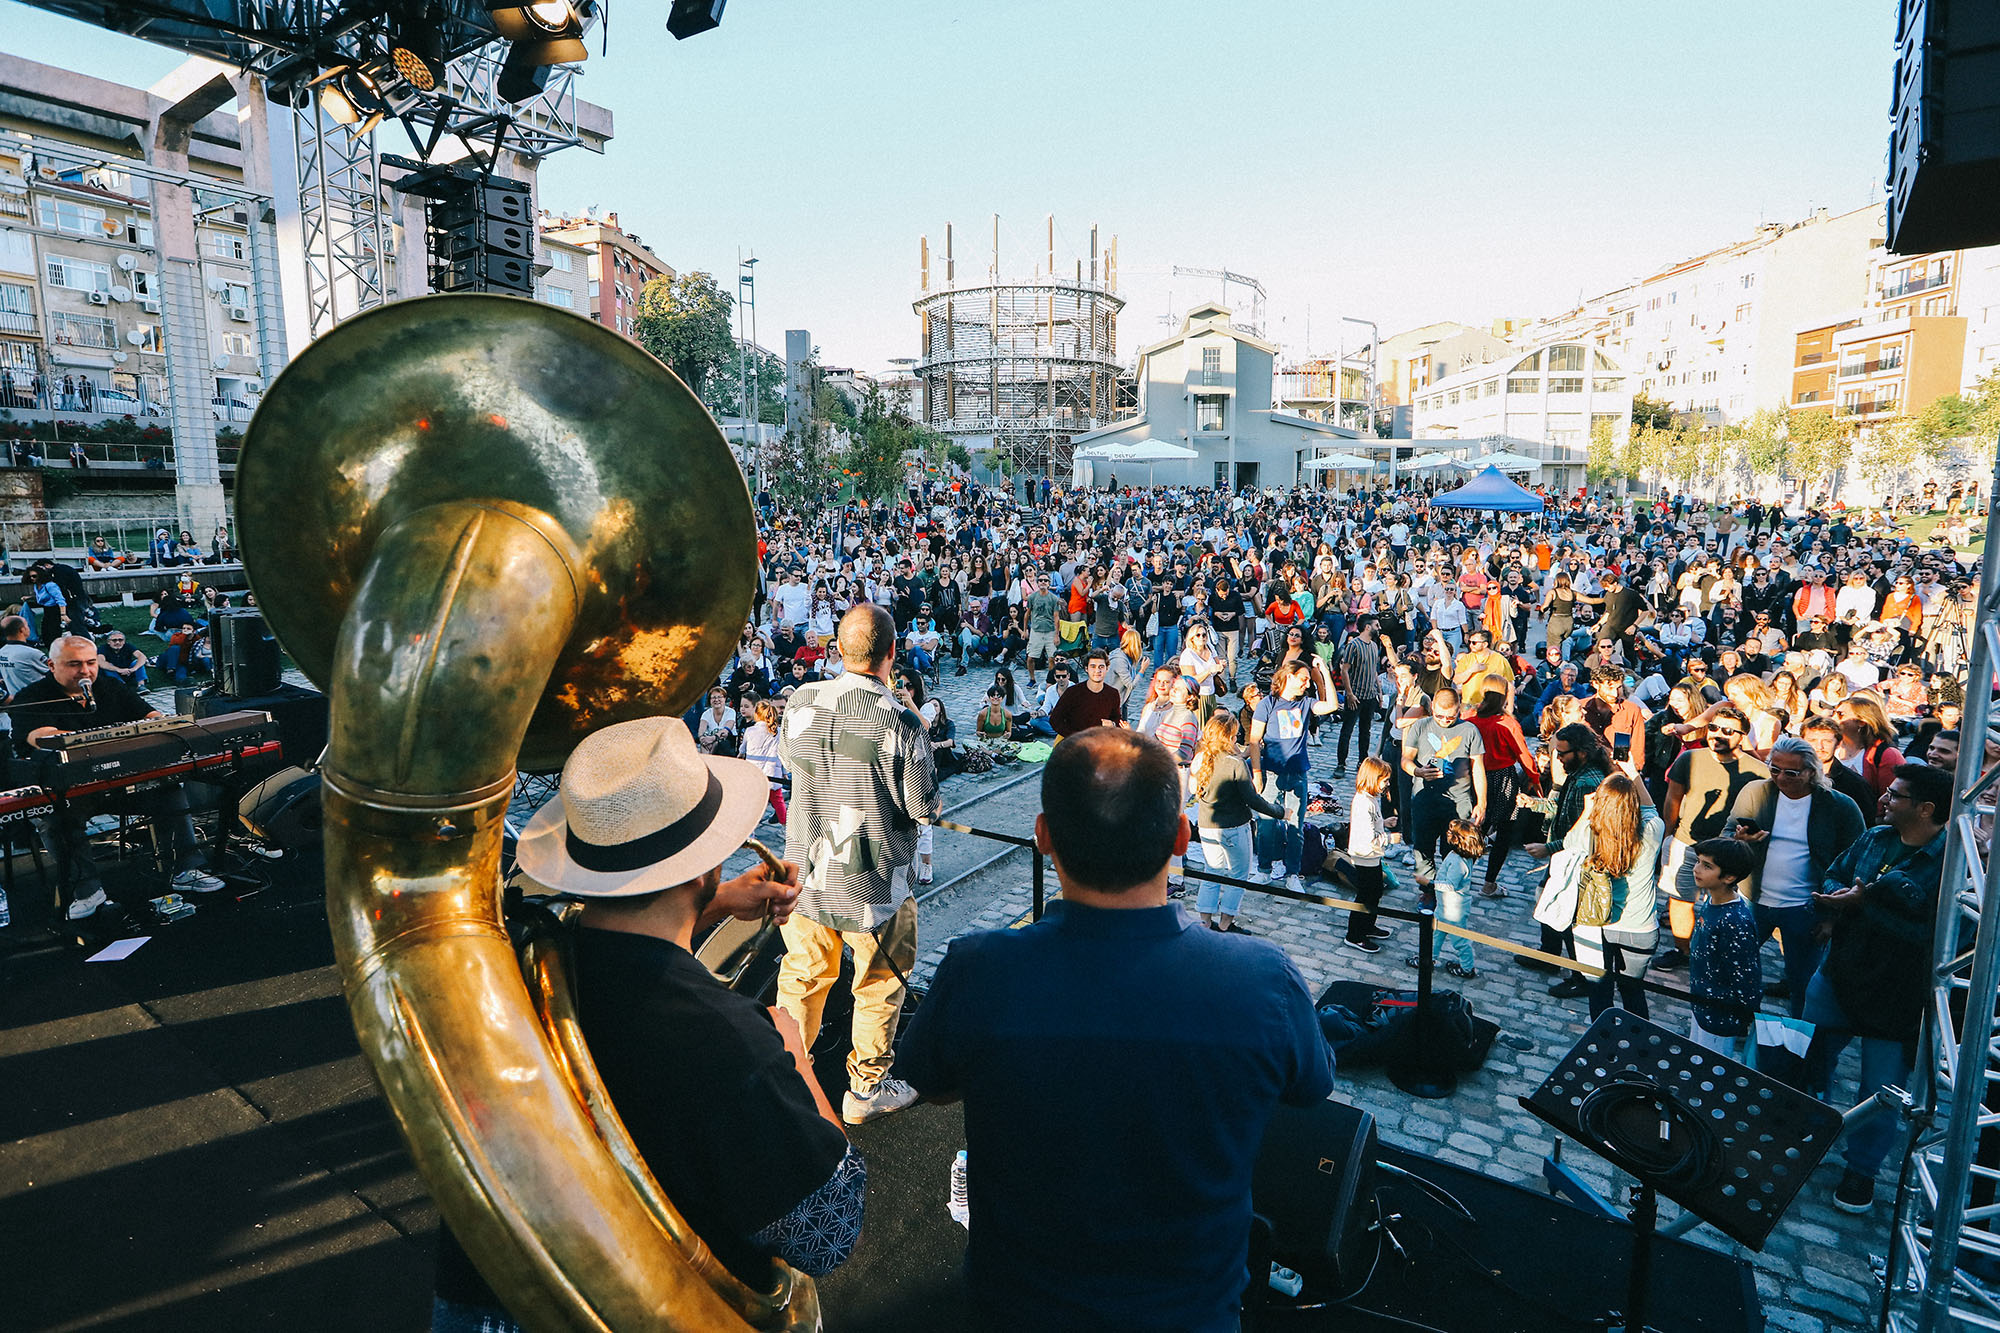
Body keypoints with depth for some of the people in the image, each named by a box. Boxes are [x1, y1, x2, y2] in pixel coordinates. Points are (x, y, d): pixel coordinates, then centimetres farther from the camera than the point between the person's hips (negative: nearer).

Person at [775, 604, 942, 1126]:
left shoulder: (800, 702, -7)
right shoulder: (900, 722, -23)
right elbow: (923, 806, -15)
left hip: (805, 872, 5)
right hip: (872, 885, -4)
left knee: (802, 976, 22)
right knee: (879, 985, 16)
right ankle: (866, 1091, 31)